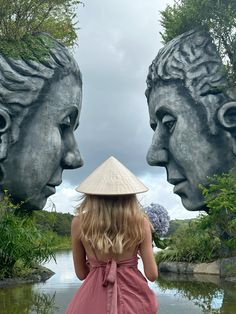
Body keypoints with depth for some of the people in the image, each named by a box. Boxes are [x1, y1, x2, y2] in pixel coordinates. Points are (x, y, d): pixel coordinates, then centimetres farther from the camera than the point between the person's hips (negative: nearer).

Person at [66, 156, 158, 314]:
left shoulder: (79, 223, -9)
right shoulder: (140, 223, -11)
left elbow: (81, 273, 2)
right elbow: (152, 274, -7)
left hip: (94, 300, 0)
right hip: (133, 298, 1)